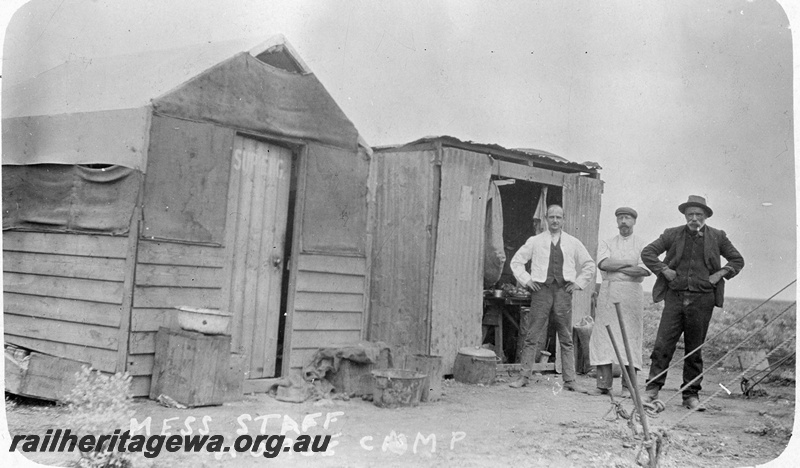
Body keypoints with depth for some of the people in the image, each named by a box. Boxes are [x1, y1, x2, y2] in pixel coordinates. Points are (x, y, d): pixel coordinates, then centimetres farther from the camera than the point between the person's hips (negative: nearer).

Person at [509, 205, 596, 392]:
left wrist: (578, 282, 8)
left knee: (566, 339, 3)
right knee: (533, 336, -4)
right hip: (541, 289, -1)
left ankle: (569, 380, 7)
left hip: (563, 290, 1)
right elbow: (516, 261, 13)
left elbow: (589, 265, 20)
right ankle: (524, 376, 1)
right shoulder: (535, 241, 9)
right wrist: (526, 280, 2)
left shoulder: (573, 243, 13)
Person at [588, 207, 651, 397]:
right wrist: (629, 263, -6)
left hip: (631, 293, -2)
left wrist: (615, 266, -6)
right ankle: (604, 384, 0)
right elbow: (603, 264, -4)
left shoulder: (642, 245, 9)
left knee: (629, 337, -6)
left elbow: (644, 270, -8)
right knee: (603, 337, -3)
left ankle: (628, 386, -1)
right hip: (608, 292, 2)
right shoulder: (606, 244, 16)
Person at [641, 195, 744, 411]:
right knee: (663, 344, -6)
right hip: (675, 296, 0)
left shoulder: (717, 237, 8)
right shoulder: (673, 234, 6)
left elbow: (738, 260, 16)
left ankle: (691, 395, 15)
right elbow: (647, 252, 7)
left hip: (702, 299, 1)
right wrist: (664, 270, -4)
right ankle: (652, 388, 0)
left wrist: (720, 274, 1)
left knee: (695, 349, 7)